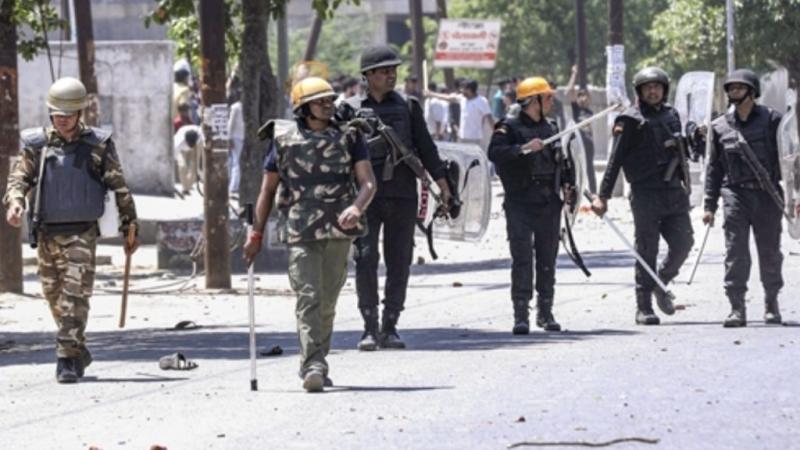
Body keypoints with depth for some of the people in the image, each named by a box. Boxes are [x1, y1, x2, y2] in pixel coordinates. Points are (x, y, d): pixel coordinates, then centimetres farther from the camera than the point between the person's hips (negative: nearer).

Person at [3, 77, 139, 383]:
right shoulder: (37, 144, 5)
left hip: (81, 234, -3)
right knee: (54, 296, 10)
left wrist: (130, 228, 5)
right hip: (46, 233, 3)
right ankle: (79, 352, 27)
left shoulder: (98, 145, 0)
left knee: (75, 295, -14)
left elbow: (119, 187, 5)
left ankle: (67, 359, -15)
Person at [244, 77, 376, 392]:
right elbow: (268, 190, 13)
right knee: (308, 297, -15)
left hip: (338, 232, 2)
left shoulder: (348, 138, 7)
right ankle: (313, 366, -23)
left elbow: (368, 182, -1)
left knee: (327, 302, 9)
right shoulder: (285, 141, 5)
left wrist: (356, 207, -23)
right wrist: (256, 234, 11)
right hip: (300, 232, -2)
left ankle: (316, 364, 23)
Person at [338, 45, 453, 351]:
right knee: (366, 259, -10)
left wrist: (442, 184, 7)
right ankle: (370, 327, -4)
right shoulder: (351, 109, 5)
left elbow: (425, 147, 13)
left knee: (399, 262, 2)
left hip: (402, 195, 2)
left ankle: (390, 327, 9)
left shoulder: (408, 107, 11)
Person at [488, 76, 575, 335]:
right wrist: (524, 149, -29)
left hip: (549, 204, 6)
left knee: (547, 259, 9)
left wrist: (567, 183, 12)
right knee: (522, 258, -10)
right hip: (520, 204, -6)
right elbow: (494, 153, -22)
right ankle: (521, 315, -9)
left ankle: (545, 311, 18)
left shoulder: (551, 128, 15)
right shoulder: (509, 128, -5)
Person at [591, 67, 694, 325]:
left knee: (683, 242, -1)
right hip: (645, 194, -5)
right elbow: (616, 159, -6)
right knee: (647, 250, -2)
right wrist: (603, 195, -10)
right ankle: (644, 307, 4)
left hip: (674, 191, 5)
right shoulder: (630, 120, -2)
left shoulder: (671, 115, 16)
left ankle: (661, 284, 25)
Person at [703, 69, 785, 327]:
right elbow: (714, 167, 14)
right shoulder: (720, 127, 9)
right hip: (735, 193, 1)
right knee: (735, 253, -7)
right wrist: (709, 205, 10)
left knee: (770, 252, 6)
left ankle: (771, 305, 22)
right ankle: (737, 309, -7)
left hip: (767, 195, -1)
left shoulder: (771, 120, 2)